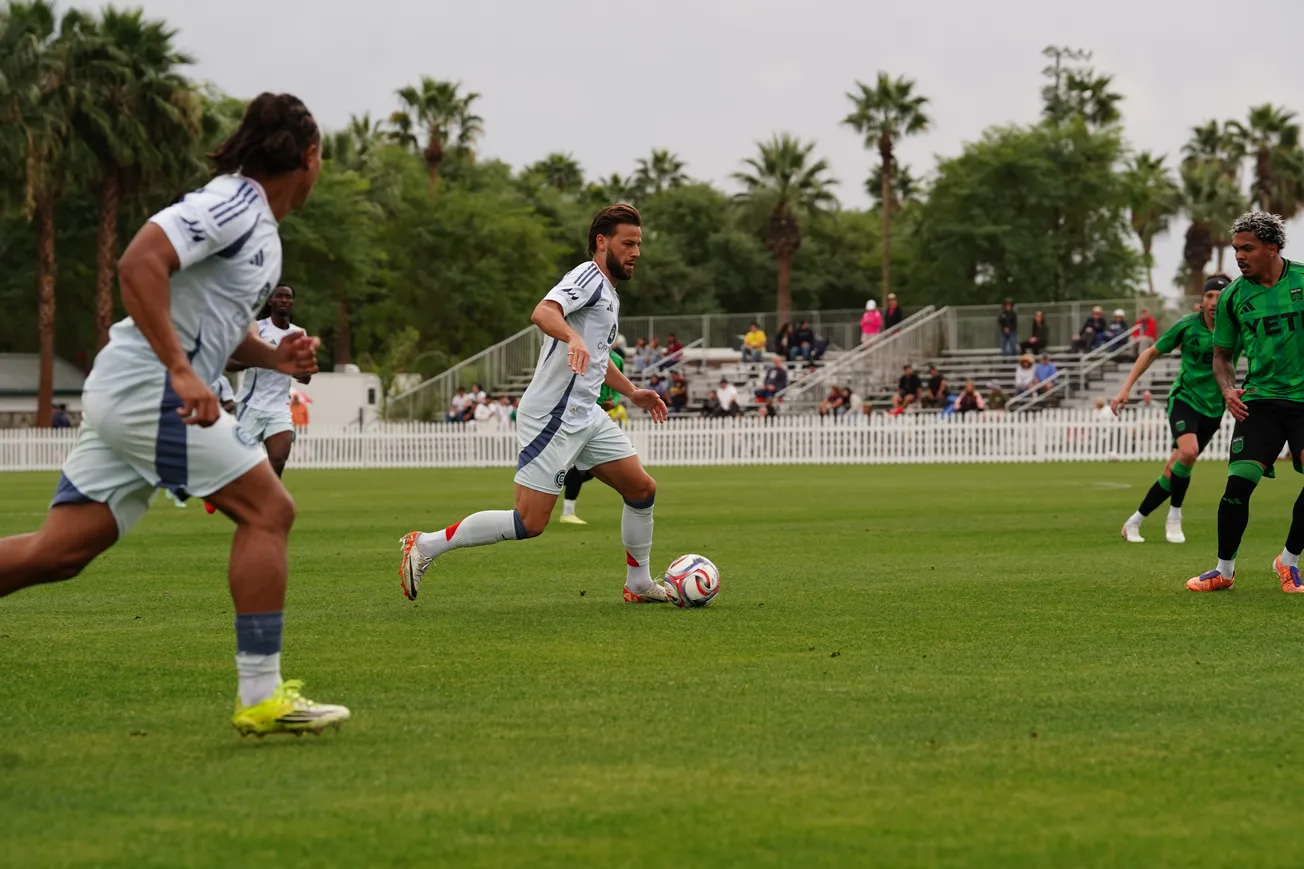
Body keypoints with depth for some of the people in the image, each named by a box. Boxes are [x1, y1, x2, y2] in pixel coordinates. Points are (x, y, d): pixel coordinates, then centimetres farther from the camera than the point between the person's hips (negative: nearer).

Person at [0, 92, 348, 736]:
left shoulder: (258, 223, 18)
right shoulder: (232, 203, -11)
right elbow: (139, 262, -25)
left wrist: (273, 358, 10)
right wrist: (181, 372, -28)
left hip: (122, 394, 10)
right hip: (148, 387, -10)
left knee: (59, 551, 4)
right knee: (267, 510, -6)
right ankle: (260, 696, -5)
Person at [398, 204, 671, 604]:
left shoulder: (607, 290, 21)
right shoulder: (589, 277, -10)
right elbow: (543, 312, -31)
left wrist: (631, 391, 34)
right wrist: (573, 338, -48)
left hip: (585, 416, 10)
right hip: (553, 416, -10)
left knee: (642, 489, 7)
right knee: (530, 522, -12)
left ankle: (639, 584, 20)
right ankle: (425, 546, -4)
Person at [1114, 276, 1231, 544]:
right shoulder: (1187, 326, -7)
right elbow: (1151, 353, 4)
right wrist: (1126, 388, -1)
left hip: (1213, 409, 2)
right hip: (1184, 398, -2)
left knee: (1173, 471, 1)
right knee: (1189, 451, -29)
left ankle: (1134, 522, 15)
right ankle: (1174, 518, -10)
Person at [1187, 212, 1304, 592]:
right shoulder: (1233, 295, 4)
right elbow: (1222, 354, 14)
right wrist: (1228, 389, -4)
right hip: (1259, 400, 1)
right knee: (1239, 481, -11)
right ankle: (1224, 569, 7)